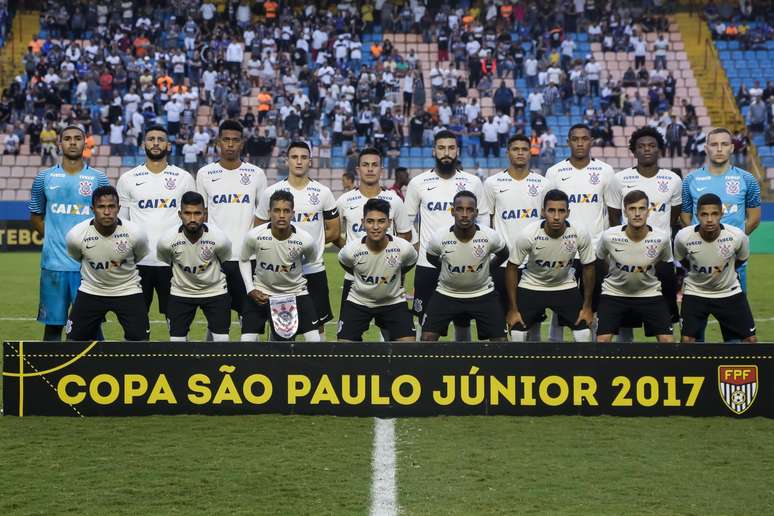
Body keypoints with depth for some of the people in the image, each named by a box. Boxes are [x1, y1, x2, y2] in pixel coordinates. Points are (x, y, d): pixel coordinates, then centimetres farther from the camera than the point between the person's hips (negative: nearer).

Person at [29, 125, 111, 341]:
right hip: (53, 263, 1)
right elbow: (35, 216, 16)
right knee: (53, 323, 6)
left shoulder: (99, 178, 4)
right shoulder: (45, 177, 7)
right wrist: (52, 238, 5)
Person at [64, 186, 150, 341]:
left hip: (128, 292, -1)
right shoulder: (76, 235, -20)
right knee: (74, 339, 0)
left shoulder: (135, 233, -21)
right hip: (91, 291, 1)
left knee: (140, 339, -8)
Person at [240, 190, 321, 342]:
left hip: (296, 291, 0)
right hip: (261, 292, 0)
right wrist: (250, 290, -7)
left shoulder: (305, 240, -22)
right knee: (247, 340, -9)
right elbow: (244, 260, 0)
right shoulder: (254, 236, -21)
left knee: (315, 340, -10)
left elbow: (311, 259, 4)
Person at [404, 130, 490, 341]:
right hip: (427, 265, -1)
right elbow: (407, 221, 11)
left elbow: (484, 220, 10)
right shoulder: (418, 183, 1)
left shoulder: (473, 182, 3)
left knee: (463, 321, 8)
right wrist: (414, 245, 0)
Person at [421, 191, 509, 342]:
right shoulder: (439, 237, -20)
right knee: (427, 338, -12)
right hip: (447, 294, 0)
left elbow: (503, 254, 4)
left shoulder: (490, 236, -20)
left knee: (500, 339, -5)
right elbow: (431, 258, 4)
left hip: (482, 294, 0)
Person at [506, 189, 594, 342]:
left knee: (585, 336, -7)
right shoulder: (527, 235, -28)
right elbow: (512, 268, -15)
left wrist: (587, 306, -2)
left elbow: (589, 267, -6)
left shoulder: (580, 235, -24)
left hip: (566, 287, 1)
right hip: (531, 287, -1)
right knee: (516, 335, -8)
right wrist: (513, 309, -12)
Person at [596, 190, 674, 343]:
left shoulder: (662, 238, -19)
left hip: (650, 293, 1)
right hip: (614, 293, -1)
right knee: (602, 339, -14)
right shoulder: (609, 236, -21)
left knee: (667, 340, -9)